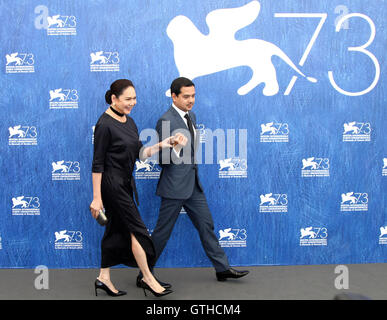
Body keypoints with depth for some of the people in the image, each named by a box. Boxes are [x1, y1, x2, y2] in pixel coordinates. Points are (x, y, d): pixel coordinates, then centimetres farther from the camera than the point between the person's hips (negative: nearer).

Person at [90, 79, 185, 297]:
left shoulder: (130, 122, 9)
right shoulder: (105, 124, -16)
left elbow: (139, 153, 11)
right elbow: (98, 163, -17)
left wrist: (162, 145, -5)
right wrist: (97, 198, -18)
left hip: (125, 184, 9)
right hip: (112, 184, -9)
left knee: (117, 230, 12)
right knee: (137, 229, -3)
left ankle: (104, 278, 22)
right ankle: (148, 278, 8)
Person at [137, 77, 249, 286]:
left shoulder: (191, 116, 11)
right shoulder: (165, 121, -16)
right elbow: (163, 160, -16)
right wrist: (173, 150, -32)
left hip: (192, 184, 8)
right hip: (175, 185, -8)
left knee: (206, 225, 13)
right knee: (162, 232, 1)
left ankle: (223, 269, 23)